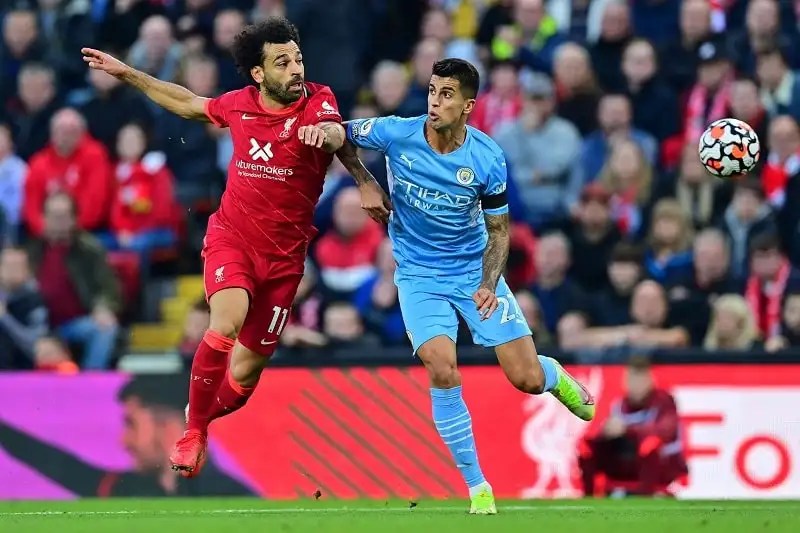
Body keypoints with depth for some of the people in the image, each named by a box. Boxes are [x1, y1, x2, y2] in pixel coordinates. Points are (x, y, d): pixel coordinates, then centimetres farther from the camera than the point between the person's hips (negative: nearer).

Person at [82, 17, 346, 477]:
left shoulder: (316, 100, -10)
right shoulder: (239, 104, -1)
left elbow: (336, 134, -33)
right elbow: (189, 103, 21)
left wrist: (325, 132, -58)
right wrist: (127, 74, 22)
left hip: (283, 255, 0)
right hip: (231, 236, 0)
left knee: (245, 373, 5)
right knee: (227, 323, -29)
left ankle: (204, 415, 39)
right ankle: (193, 432, -12)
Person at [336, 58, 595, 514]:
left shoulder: (488, 159, -16)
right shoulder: (396, 134, -16)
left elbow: (498, 230, -4)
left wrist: (488, 285, -18)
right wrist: (366, 183, -7)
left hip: (475, 271, 0)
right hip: (419, 275, 0)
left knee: (528, 379, -5)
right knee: (442, 371, -23)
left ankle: (556, 376, 38)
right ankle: (477, 488, -9)